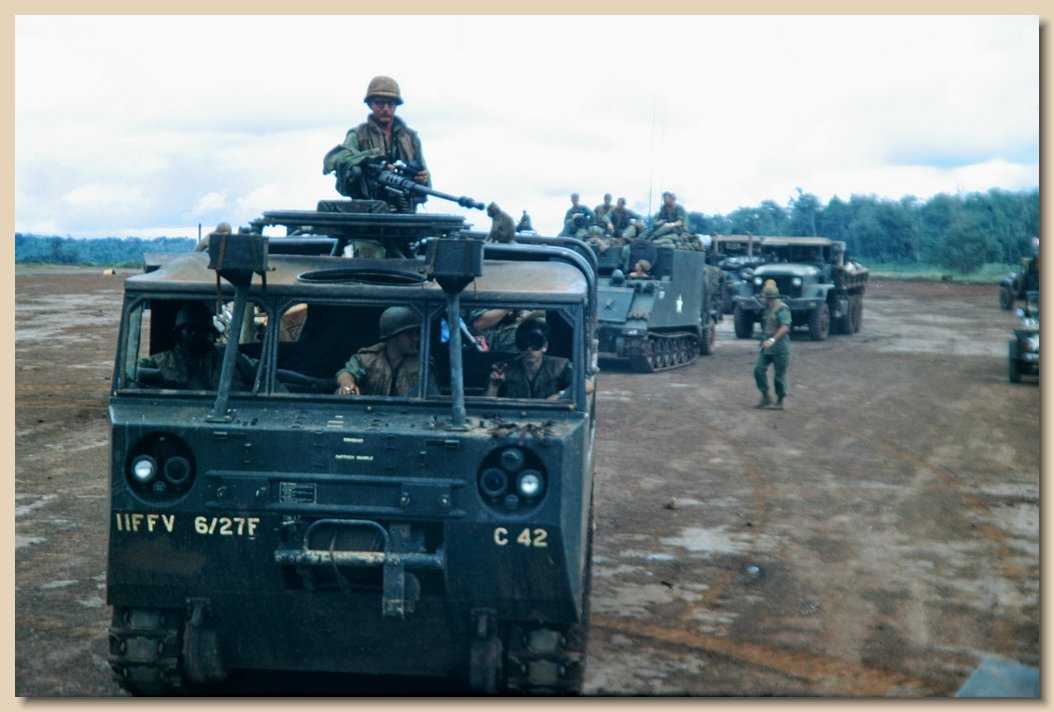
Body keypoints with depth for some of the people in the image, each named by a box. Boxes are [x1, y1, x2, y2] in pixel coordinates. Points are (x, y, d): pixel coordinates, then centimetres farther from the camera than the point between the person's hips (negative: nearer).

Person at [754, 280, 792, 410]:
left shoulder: (782, 309, -15)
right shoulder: (768, 308, 14)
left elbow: (785, 327, -26)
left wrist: (773, 339, -35)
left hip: (779, 347, -8)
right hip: (766, 346, 8)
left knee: (779, 375, 0)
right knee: (758, 369, -5)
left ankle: (780, 401, 12)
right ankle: (766, 397, 2)